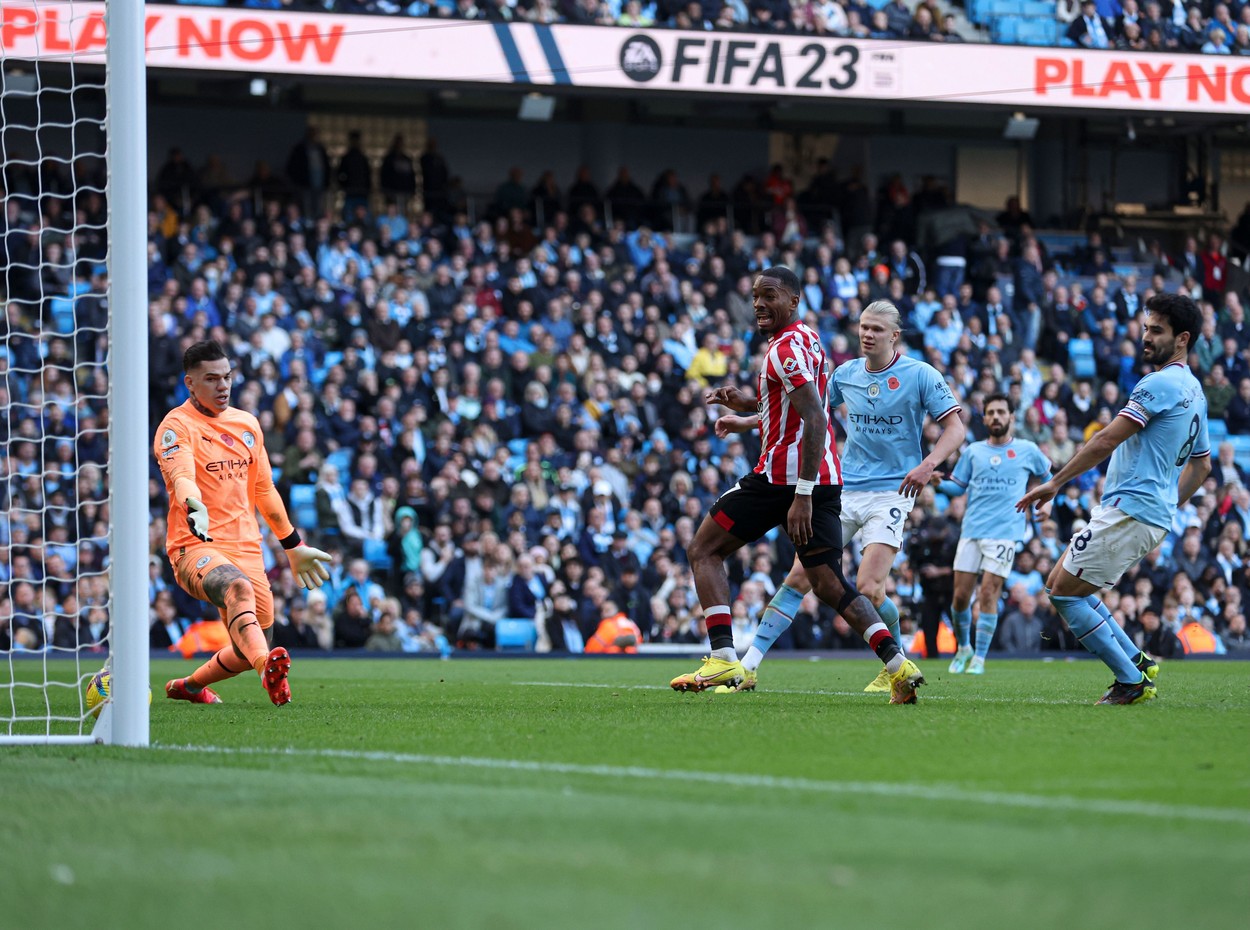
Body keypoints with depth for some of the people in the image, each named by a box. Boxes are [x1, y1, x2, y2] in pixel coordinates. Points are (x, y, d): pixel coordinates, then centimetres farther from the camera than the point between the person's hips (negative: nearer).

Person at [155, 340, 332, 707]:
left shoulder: (247, 424, 15)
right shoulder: (177, 426, -5)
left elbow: (264, 490, 25)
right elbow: (181, 476, -25)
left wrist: (294, 546, 29)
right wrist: (194, 506, -46)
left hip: (246, 549, 7)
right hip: (196, 547, -7)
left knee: (249, 654, 7)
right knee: (238, 587, -38)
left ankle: (188, 686, 35)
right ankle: (268, 666, -61)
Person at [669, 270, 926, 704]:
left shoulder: (787, 348, -12)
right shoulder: (808, 339, 18)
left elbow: (815, 421, -21)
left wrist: (802, 495, -25)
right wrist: (748, 405, 20)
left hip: (783, 476, -9)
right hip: (826, 479, 9)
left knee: (703, 551, 4)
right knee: (829, 584, 8)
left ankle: (724, 660, -8)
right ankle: (898, 664, -9)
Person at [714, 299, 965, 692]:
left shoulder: (921, 376, -7)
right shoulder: (847, 373, 7)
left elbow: (955, 427, -7)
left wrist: (929, 464, -26)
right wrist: (747, 421, 19)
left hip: (890, 493, -4)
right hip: (844, 490, 4)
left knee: (868, 588, -16)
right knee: (800, 575, -5)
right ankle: (749, 665, -6)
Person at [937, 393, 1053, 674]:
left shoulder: (1027, 450, 7)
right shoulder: (973, 452, 12)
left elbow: (1046, 476, 24)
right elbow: (958, 487, 14)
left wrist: (1046, 502, 10)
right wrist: (938, 483, -6)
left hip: (1004, 532, -3)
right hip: (971, 531, 3)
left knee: (988, 594, -12)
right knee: (960, 596, -1)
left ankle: (979, 658, -5)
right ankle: (963, 648, 22)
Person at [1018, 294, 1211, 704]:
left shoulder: (1160, 384, -15)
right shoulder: (1193, 391, 17)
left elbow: (1107, 440, -18)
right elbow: (1201, 465, 26)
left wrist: (1056, 482, -13)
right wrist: (1168, 506, 27)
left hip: (1129, 510, -10)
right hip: (1155, 518, 10)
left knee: (1064, 593, -4)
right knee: (1061, 584, 16)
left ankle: (1131, 680, -3)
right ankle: (1138, 661, 10)